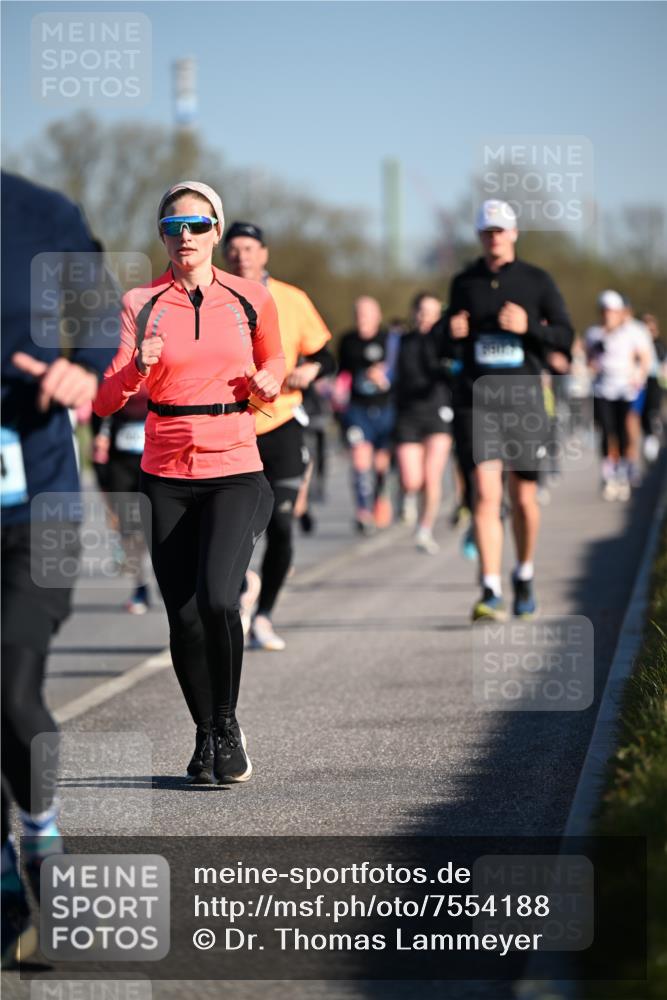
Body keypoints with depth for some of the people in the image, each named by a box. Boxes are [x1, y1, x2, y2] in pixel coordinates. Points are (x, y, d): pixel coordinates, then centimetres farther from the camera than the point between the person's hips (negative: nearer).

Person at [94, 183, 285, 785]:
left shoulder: (250, 300, 2)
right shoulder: (142, 305, 0)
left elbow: (273, 359, 23)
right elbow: (106, 401, -7)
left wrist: (268, 382, 1)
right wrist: (137, 366, -27)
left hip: (235, 471, -1)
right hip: (168, 477, 1)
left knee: (218, 599, -21)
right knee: (183, 617, 2)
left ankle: (227, 724, 1)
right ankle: (206, 735, 24)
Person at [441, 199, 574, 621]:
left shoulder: (537, 281, 3)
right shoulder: (465, 282, 9)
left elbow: (565, 336, 2)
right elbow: (452, 348, 18)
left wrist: (529, 326, -15)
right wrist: (454, 335, -6)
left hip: (524, 400, 0)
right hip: (477, 400, 0)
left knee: (524, 499, 7)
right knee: (486, 494, -13)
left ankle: (525, 577, 32)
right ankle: (491, 593, -15)